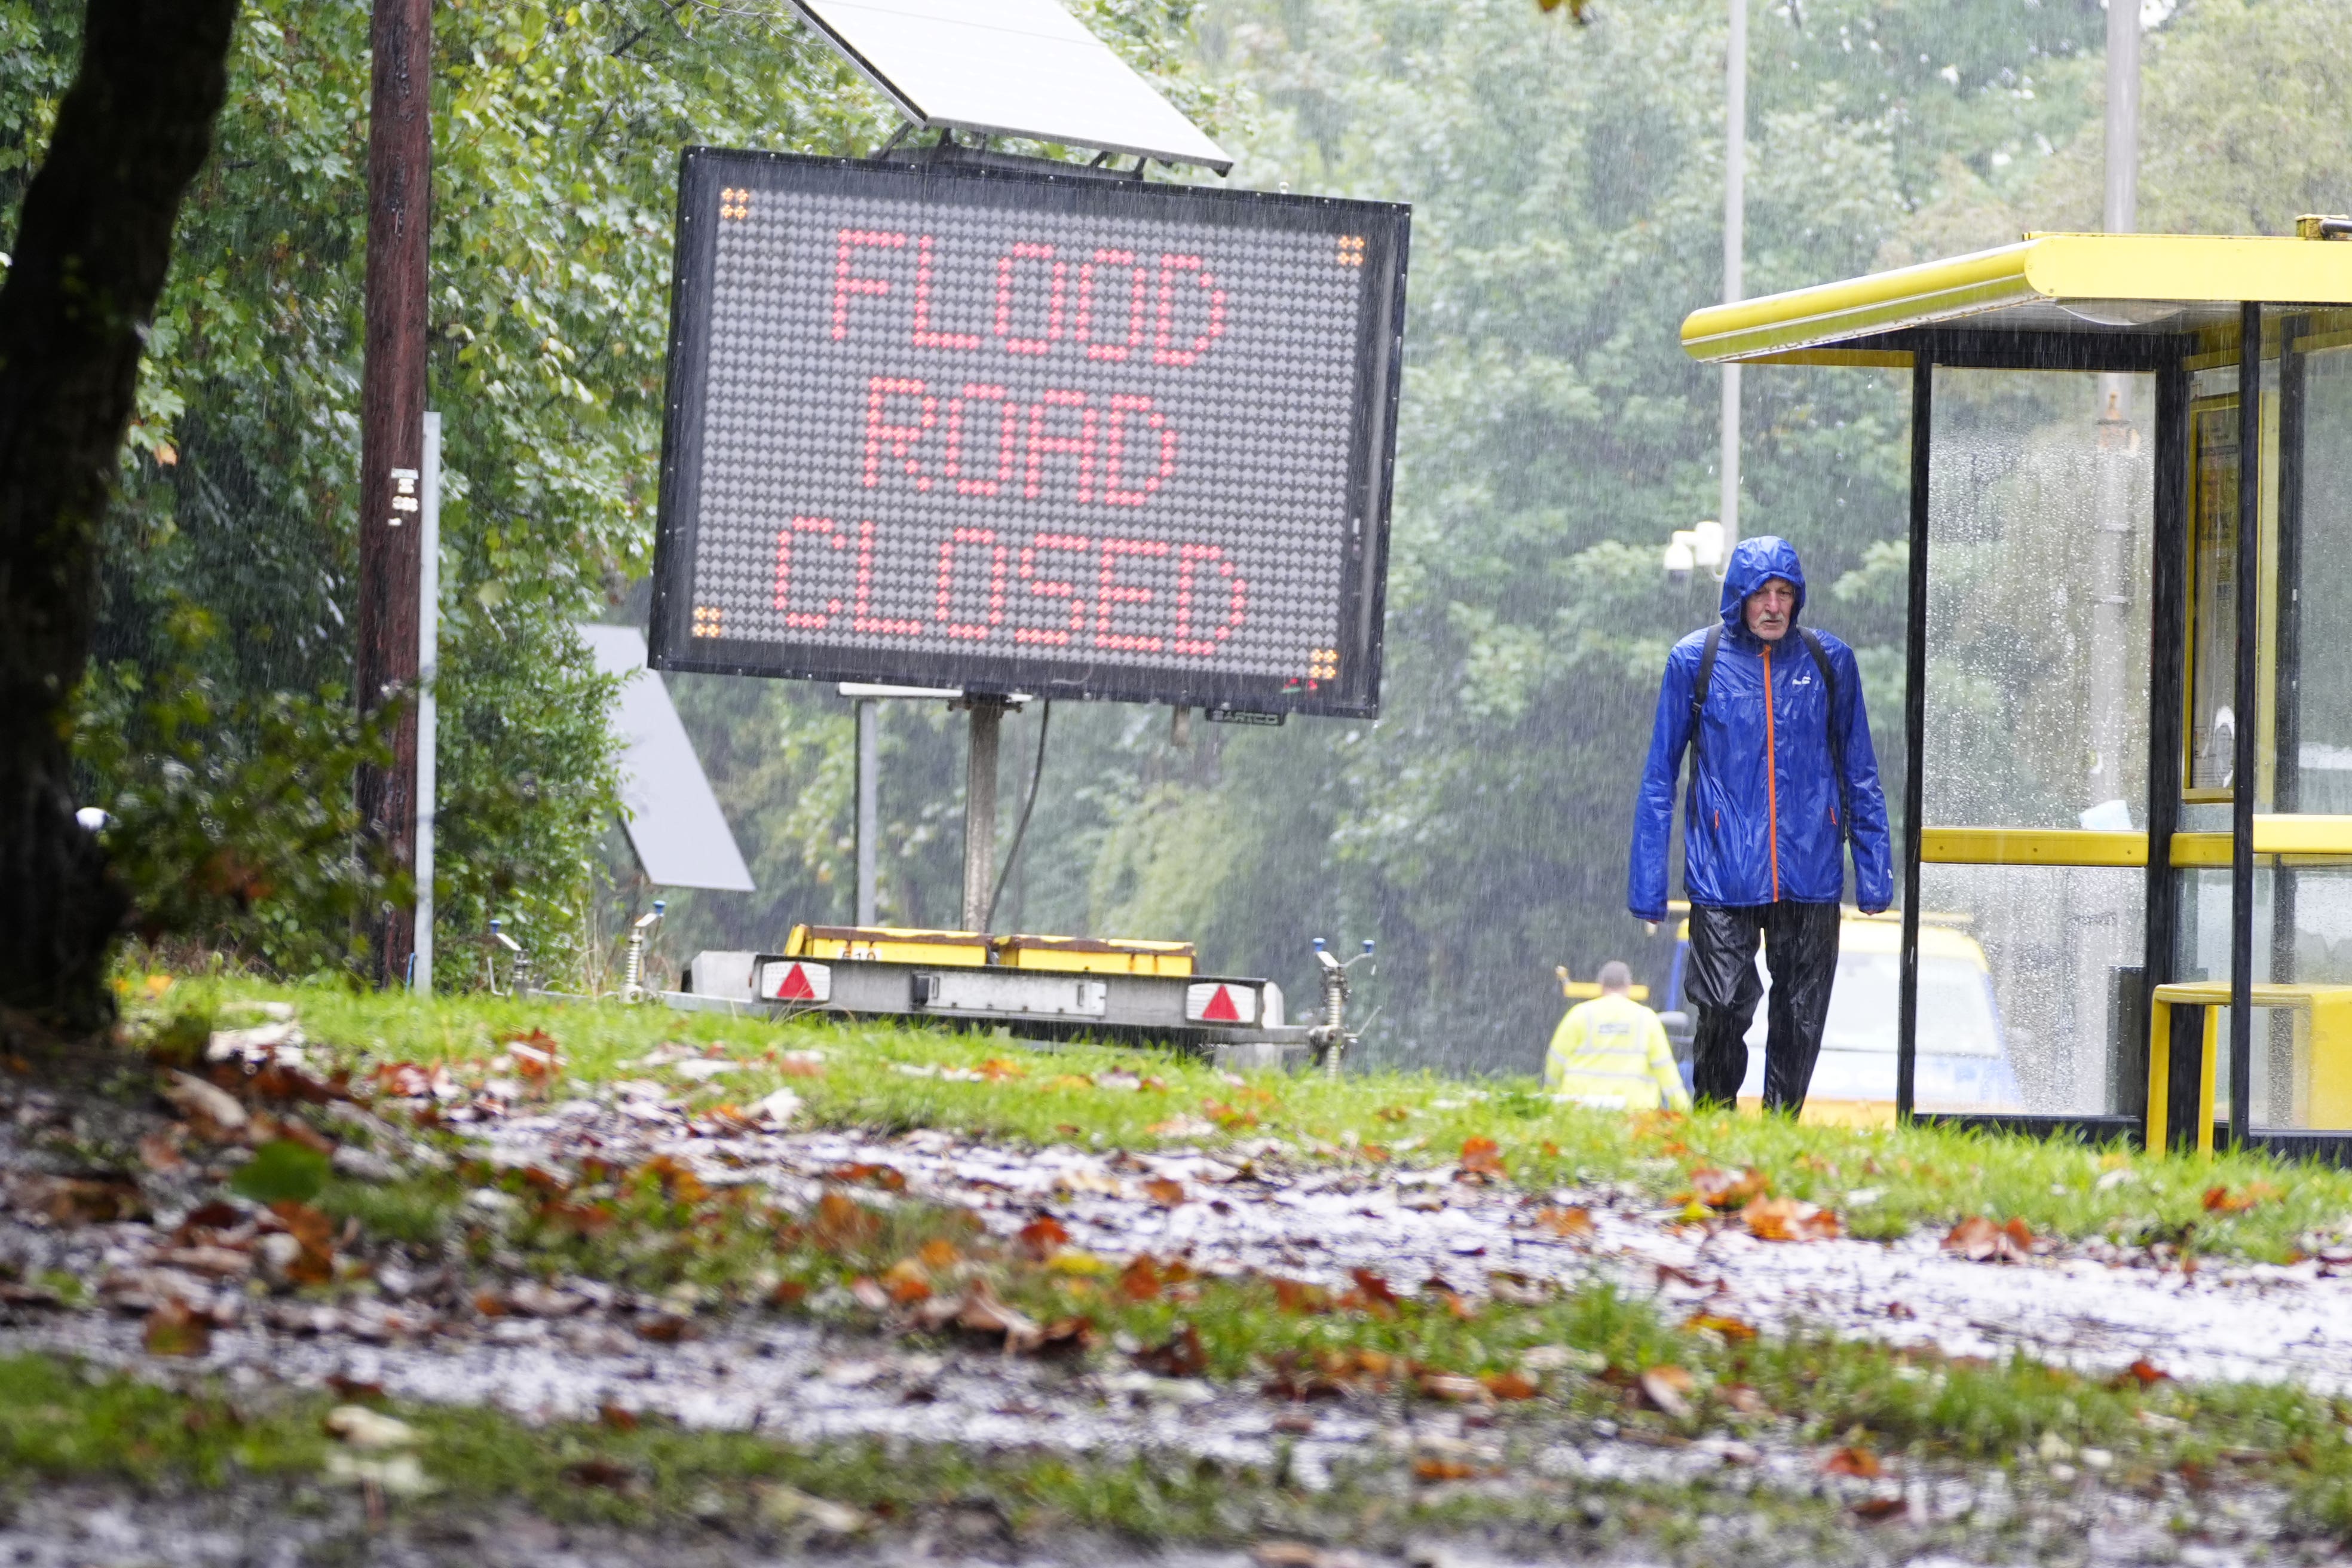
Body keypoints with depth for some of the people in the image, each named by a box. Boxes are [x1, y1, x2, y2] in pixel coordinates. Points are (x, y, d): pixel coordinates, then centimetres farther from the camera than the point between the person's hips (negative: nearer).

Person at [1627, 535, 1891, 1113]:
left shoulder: (1829, 661, 6)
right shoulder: (1696, 661, 1)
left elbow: (1859, 774, 14)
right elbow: (1659, 777, 6)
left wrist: (1874, 871, 9)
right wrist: (1647, 886, 2)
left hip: (1810, 878, 2)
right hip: (1724, 879, -2)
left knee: (1800, 1021, 4)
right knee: (1723, 1016, -6)